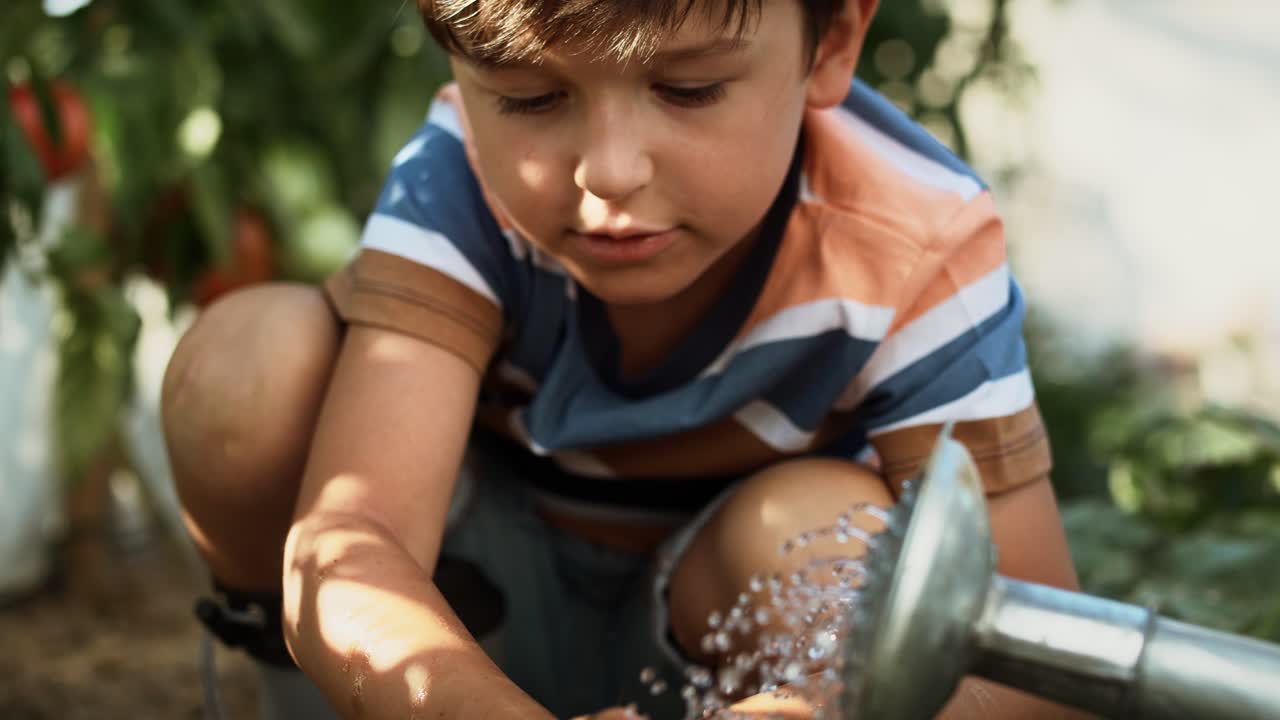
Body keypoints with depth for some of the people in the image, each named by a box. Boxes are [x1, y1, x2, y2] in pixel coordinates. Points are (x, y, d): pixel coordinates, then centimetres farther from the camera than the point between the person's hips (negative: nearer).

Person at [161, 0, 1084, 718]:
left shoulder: (914, 262, -27)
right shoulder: (462, 186, -27)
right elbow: (345, 545, -37)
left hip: (719, 633, 0)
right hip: (471, 608, 1)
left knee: (817, 529, -35)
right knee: (253, 362, -24)